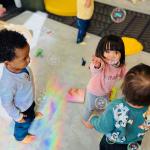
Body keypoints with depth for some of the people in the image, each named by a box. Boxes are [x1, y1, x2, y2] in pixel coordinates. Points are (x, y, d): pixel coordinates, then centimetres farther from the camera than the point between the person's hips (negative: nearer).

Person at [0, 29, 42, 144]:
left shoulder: (20, 65, -26)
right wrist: (17, 116, -14)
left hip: (29, 100, 6)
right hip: (21, 108, -5)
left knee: (31, 109, 38)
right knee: (23, 124, 26)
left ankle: (32, 116, 73)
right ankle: (21, 136, 59)